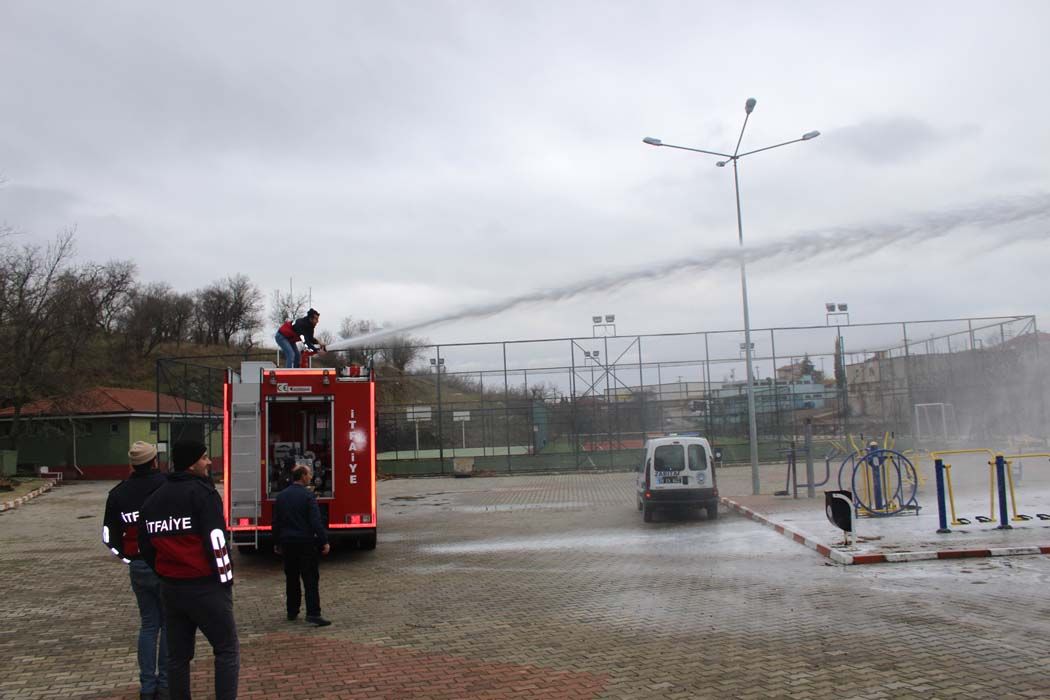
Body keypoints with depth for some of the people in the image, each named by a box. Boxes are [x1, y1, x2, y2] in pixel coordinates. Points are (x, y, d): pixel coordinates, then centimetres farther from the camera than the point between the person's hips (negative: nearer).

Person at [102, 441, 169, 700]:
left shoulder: (118, 493, 3)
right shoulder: (166, 485, -11)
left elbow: (109, 537, 7)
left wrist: (127, 558, 17)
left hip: (138, 567, 4)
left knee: (148, 625, 15)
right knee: (169, 624, 7)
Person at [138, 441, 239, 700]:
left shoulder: (152, 500, 11)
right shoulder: (202, 493, -11)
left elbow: (146, 547, 14)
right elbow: (215, 540, -18)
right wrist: (226, 579, -8)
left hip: (171, 588, 7)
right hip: (205, 587, -7)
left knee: (178, 655, 15)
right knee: (227, 650, 2)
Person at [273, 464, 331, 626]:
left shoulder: (281, 496, 7)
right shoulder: (308, 495, -11)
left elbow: (276, 521, 11)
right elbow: (316, 521, -16)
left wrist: (277, 543, 19)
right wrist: (324, 541, -14)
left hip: (287, 542, 6)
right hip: (305, 543, -6)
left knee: (291, 578, 16)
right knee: (310, 579, -5)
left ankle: (292, 611, 23)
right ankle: (313, 614, -10)